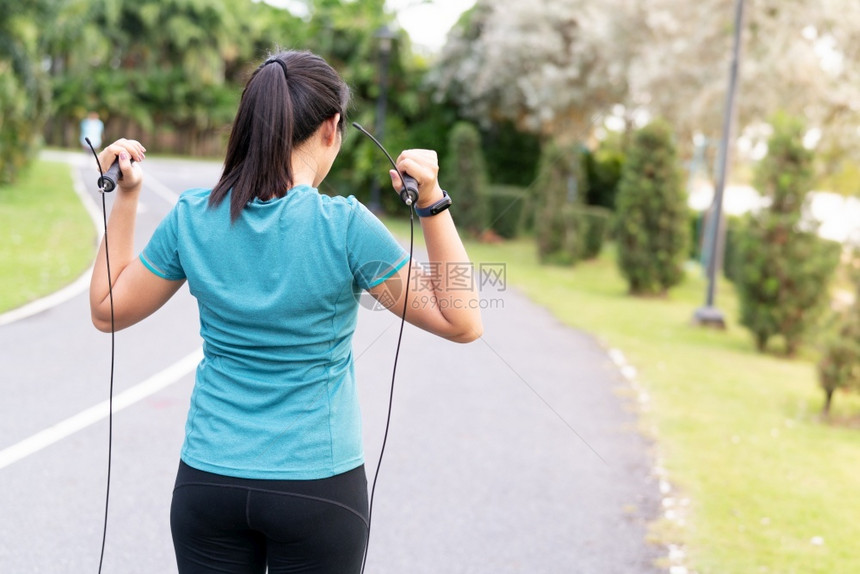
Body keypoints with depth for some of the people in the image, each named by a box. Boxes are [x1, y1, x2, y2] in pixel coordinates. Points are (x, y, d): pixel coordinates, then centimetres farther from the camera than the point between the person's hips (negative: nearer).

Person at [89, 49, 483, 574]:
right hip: (318, 486, -3)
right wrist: (433, 202, -15)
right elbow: (462, 323, -11)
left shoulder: (192, 217, -5)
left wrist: (126, 196, 9)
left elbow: (108, 310, 9)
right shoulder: (344, 226, -16)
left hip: (208, 480, 3)